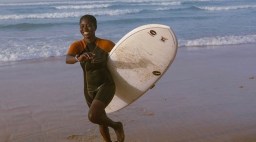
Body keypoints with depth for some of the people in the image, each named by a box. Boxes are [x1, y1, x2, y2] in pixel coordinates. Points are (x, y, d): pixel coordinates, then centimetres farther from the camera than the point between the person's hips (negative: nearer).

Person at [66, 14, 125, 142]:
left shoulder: (106, 44, -13)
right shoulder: (77, 45, -8)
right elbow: (67, 59, -28)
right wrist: (78, 58, -51)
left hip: (106, 85, -4)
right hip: (89, 89, 4)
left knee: (93, 116, -25)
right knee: (102, 121, 17)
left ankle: (116, 125, 5)